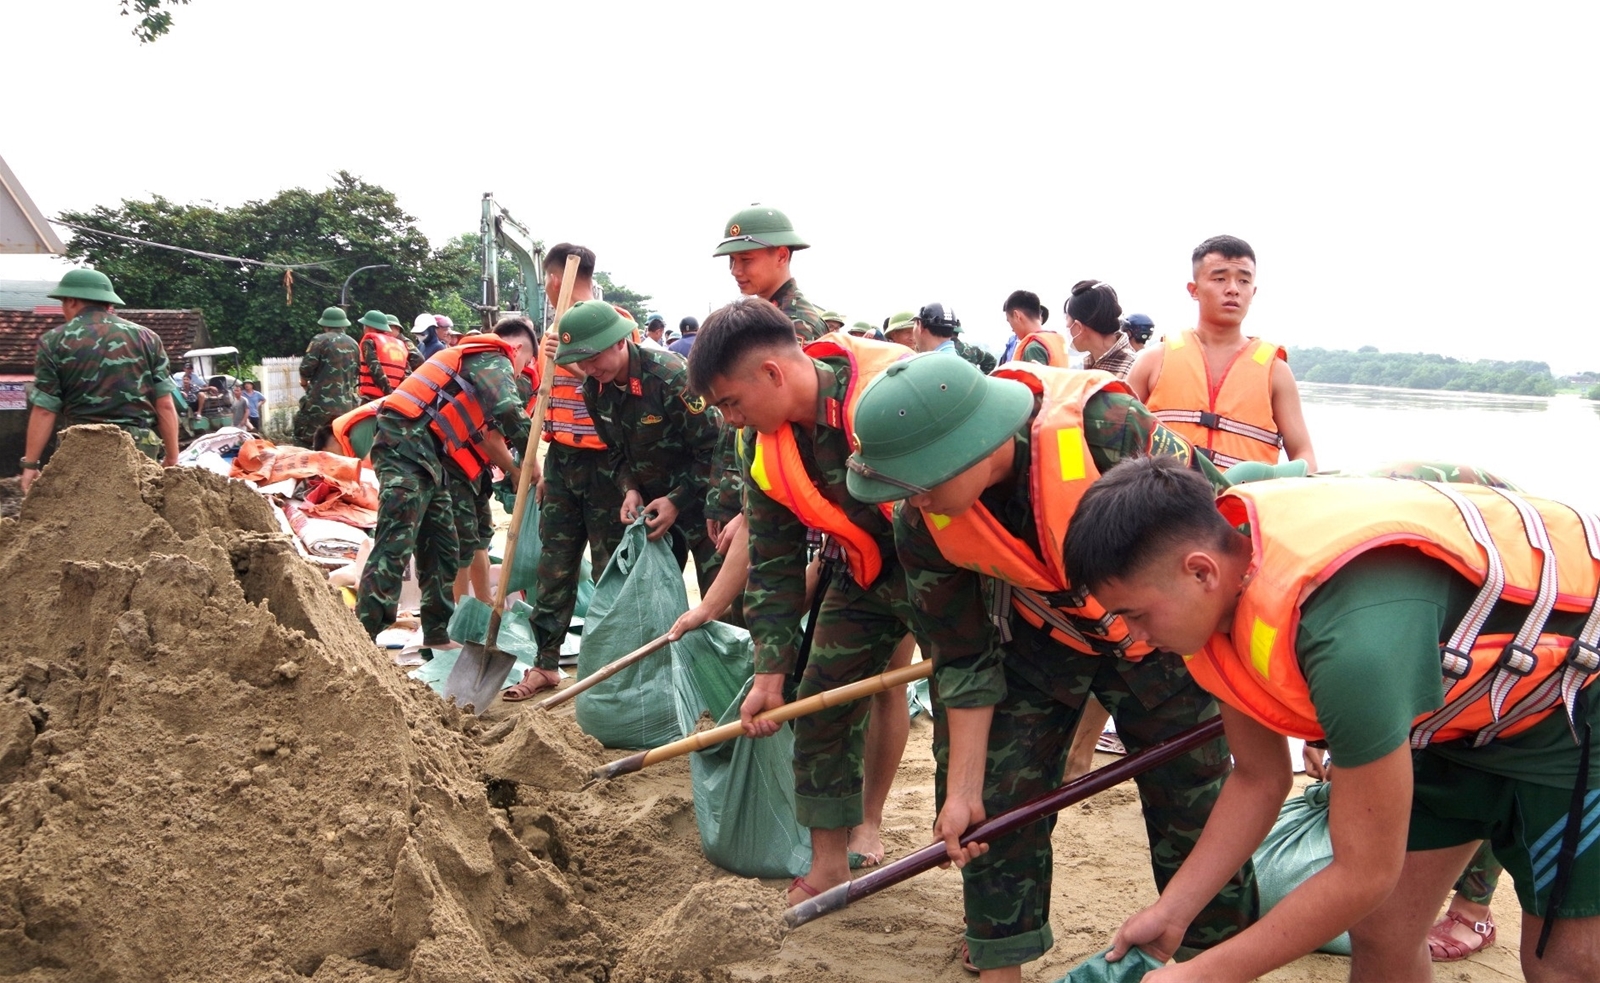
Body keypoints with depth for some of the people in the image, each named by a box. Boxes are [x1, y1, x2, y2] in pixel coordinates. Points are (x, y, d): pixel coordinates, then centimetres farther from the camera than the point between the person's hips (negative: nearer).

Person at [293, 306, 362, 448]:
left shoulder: (320, 340, -5)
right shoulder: (354, 344, 13)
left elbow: (306, 367, -9)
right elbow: (358, 373, 15)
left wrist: (304, 383, 10)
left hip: (320, 402, -5)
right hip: (346, 404, 5)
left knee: (303, 441, 3)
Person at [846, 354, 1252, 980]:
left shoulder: (1107, 429, -37)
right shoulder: (921, 524, -24)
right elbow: (964, 660, -10)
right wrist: (962, 788, -9)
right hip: (1037, 642, 2)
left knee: (1196, 810, 4)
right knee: (997, 807, -1)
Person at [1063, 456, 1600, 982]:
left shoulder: (1350, 639, -42)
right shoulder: (1225, 552, -16)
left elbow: (1365, 874, -30)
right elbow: (1258, 780, -2)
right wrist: (1168, 912, -6)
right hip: (1451, 719, 7)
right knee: (1382, 932, 5)